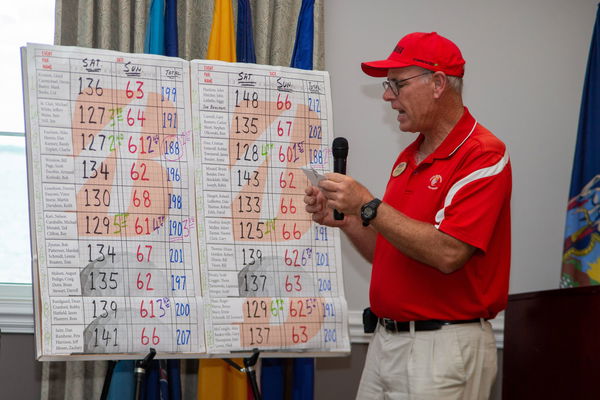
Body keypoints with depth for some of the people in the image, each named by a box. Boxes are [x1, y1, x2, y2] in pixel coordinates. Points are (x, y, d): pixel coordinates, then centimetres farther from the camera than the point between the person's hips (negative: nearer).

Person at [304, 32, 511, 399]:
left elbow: (447, 253, -24)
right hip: (386, 341, 8)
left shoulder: (483, 155, -13)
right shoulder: (408, 158, 13)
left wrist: (368, 206, -21)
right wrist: (344, 220, 1)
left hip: (443, 347, -8)